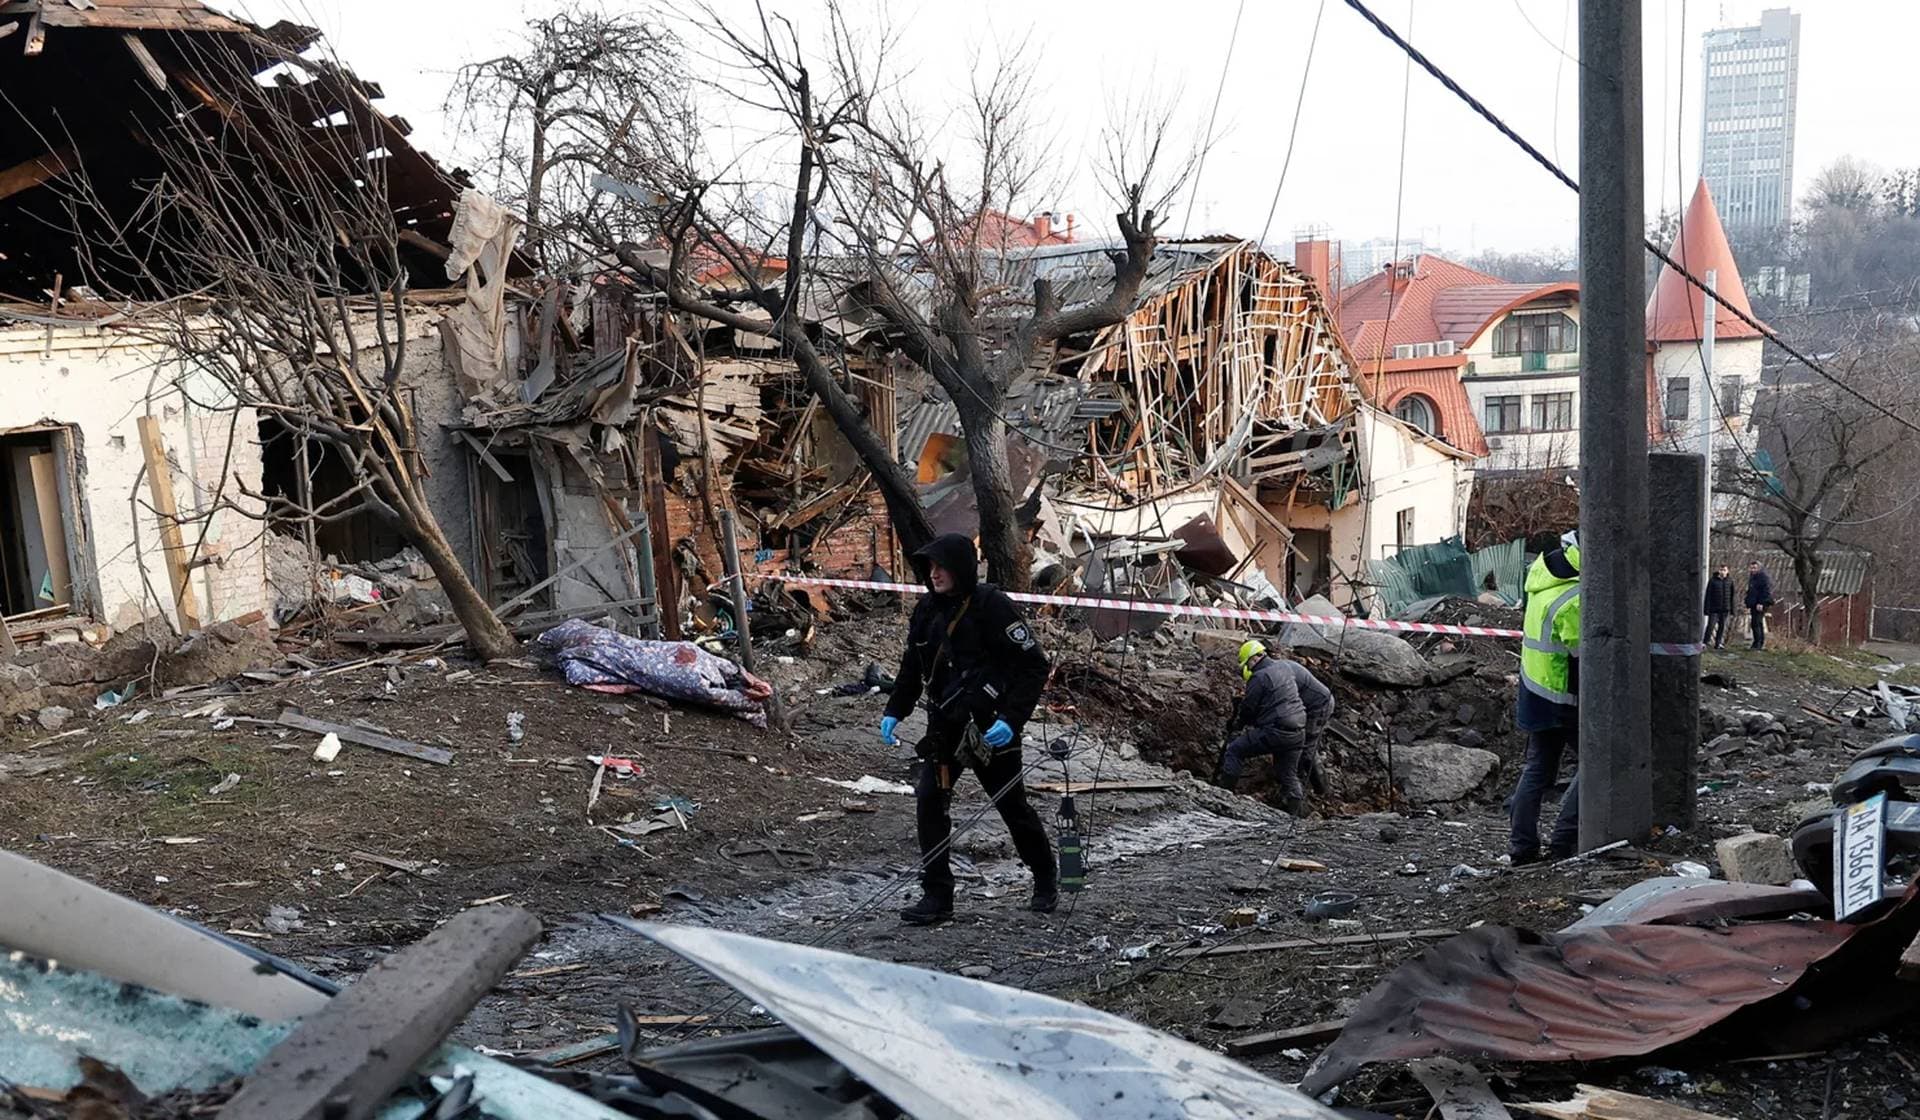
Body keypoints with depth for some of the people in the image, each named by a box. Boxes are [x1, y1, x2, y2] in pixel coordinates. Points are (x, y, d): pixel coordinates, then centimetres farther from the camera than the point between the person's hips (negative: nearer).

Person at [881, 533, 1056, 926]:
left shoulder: (993, 606, -16)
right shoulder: (927, 610, 4)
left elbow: (1033, 666, -16)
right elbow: (912, 667, 16)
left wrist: (1011, 719, -24)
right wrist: (894, 712, 5)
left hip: (989, 728, -5)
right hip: (944, 726, 6)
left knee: (1012, 805, 10)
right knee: (929, 802, -5)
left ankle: (1046, 881, 33)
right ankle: (937, 896, 4)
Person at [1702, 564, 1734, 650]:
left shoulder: (1730, 580, 4)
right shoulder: (1712, 580, -4)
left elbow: (1732, 595, 9)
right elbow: (1708, 595, -5)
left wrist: (1732, 609, 7)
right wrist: (1707, 608, -9)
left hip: (1725, 608, 3)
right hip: (1714, 608, -3)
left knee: (1722, 626, 7)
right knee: (1711, 625, -5)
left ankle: (1718, 644, 14)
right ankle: (1705, 642, 6)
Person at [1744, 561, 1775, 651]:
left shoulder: (1764, 577, -10)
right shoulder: (1752, 578, 19)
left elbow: (1766, 591, -17)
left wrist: (1761, 603, -23)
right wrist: (1748, 605, 21)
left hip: (1760, 605, -10)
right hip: (1754, 605, 10)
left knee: (1755, 623, -14)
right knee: (1758, 624, 13)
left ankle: (1757, 644, -13)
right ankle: (1761, 644, 18)